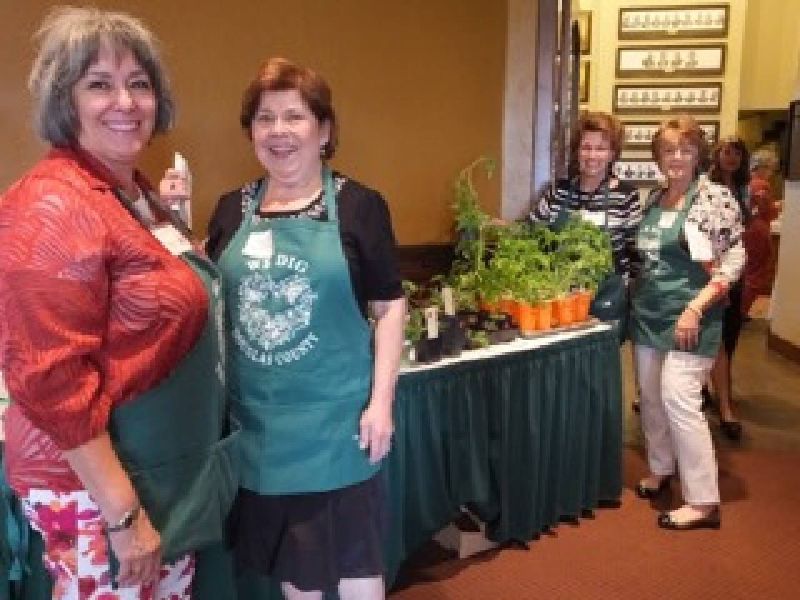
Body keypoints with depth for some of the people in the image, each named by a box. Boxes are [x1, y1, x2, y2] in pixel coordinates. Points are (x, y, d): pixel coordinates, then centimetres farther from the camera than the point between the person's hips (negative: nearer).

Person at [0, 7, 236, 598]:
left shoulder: (137, 193, 8)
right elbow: (51, 380, -24)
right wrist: (123, 513, -22)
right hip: (98, 487, -9)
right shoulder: (53, 206, -20)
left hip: (165, 473, 9)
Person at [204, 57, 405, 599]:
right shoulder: (233, 209, 5)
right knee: (287, 547, 19)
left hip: (335, 411, -3)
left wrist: (381, 400, -9)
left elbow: (390, 307, -4)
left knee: (353, 546, 11)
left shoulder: (359, 205, -6)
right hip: (258, 413, 4)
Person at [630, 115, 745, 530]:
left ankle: (704, 501, 0)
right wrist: (633, 299, 8)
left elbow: (735, 259, -12)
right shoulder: (653, 198, 10)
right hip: (647, 310, 7)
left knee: (678, 399, -11)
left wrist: (696, 307, -20)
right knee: (651, 395, 12)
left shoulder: (717, 197, -9)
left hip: (689, 313, -6)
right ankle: (660, 468, 33)